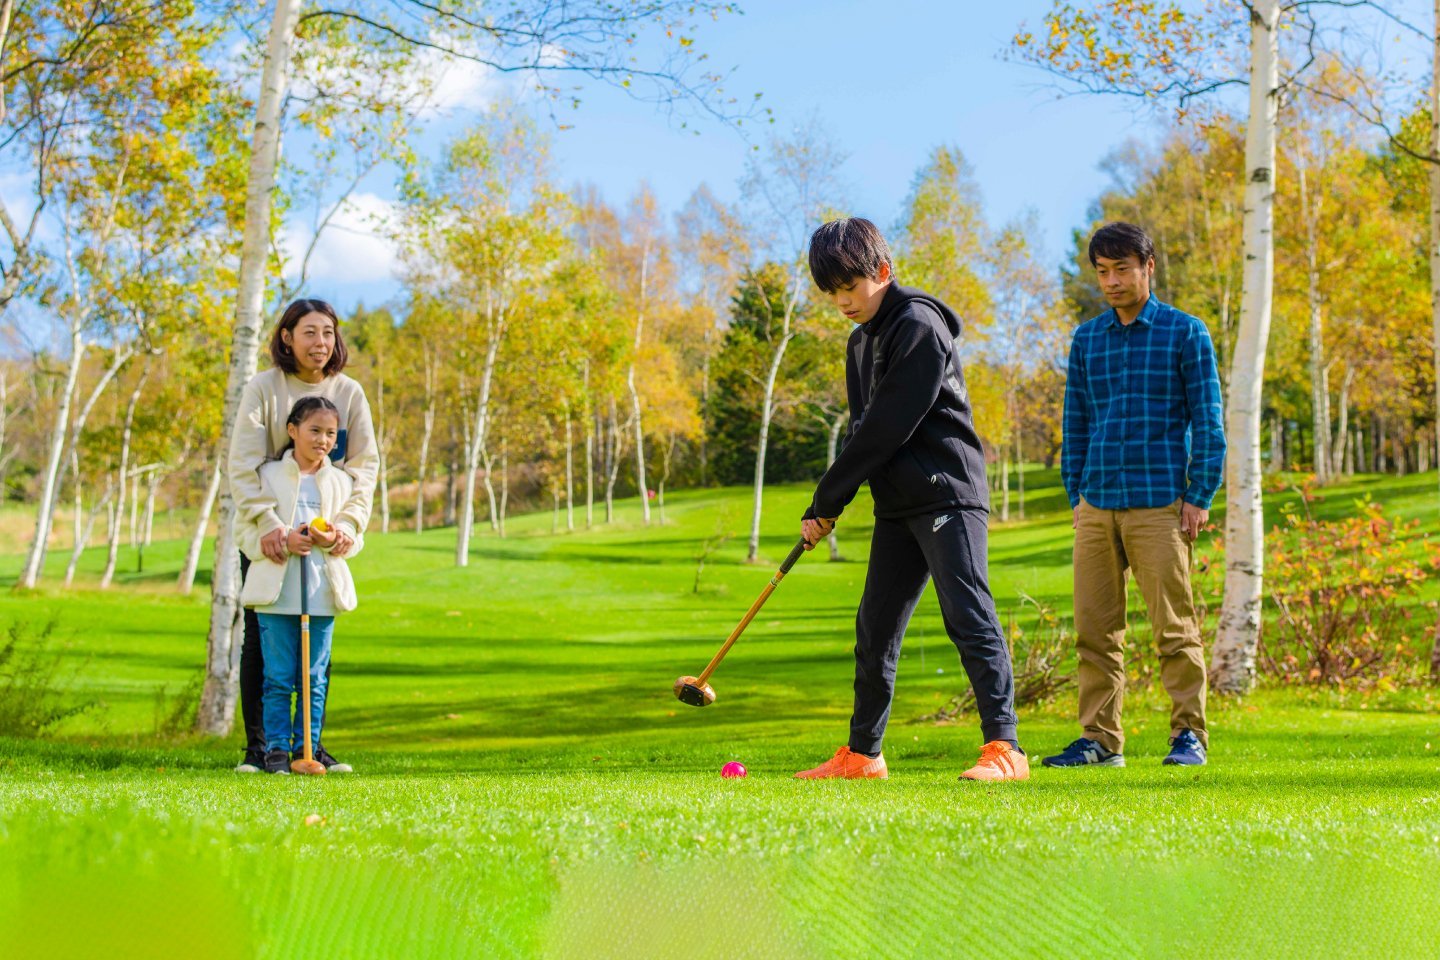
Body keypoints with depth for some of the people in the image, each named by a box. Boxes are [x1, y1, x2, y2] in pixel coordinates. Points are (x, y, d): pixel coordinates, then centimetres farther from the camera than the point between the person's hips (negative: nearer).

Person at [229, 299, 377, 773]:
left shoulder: (349, 392, 0)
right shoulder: (263, 387, -8)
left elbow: (364, 464, -4)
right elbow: (242, 463, -16)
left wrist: (349, 521, -20)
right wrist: (266, 520, -30)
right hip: (267, 535, -2)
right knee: (260, 639, 0)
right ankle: (257, 747, 7)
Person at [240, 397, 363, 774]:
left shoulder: (342, 482, 11)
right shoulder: (268, 475, 4)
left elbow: (356, 537, 13)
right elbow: (247, 532, 2)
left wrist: (336, 540, -10)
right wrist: (281, 541, -16)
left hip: (323, 594, 2)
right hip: (276, 594, -2)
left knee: (315, 678, 5)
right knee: (278, 678, 0)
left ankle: (307, 747, 13)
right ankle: (276, 748, 8)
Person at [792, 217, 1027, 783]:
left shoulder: (918, 327, -12)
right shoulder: (862, 341, 17)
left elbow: (886, 429, -17)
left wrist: (825, 501, -11)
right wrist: (828, 507, 5)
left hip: (947, 494, -9)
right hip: (897, 505, 9)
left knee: (969, 618, -13)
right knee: (875, 627, 10)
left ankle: (1004, 747, -13)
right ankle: (863, 754, 18)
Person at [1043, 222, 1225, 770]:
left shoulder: (1186, 333, 2)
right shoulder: (1086, 339, 14)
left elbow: (1208, 420, 0)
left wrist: (1200, 497, -6)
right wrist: (1076, 495, 11)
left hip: (1160, 505, -4)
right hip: (1097, 508, 4)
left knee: (1174, 627, -4)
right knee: (1095, 630, 4)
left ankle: (1189, 735, 5)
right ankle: (1100, 740, 10)